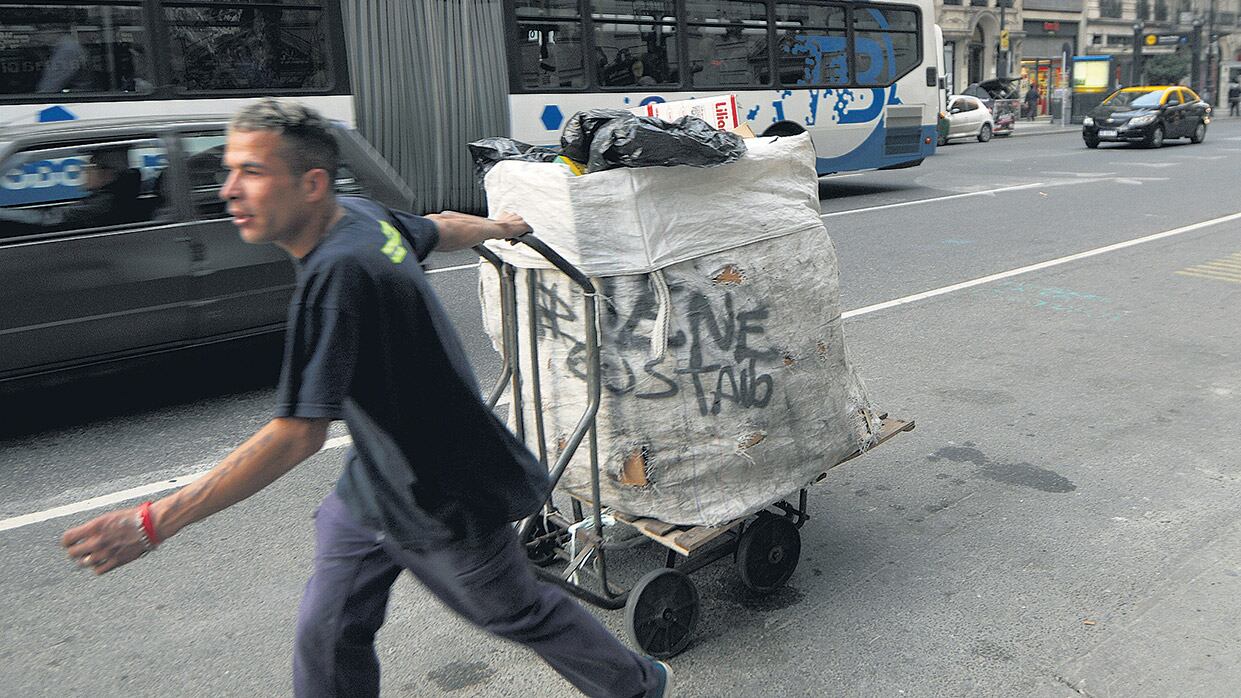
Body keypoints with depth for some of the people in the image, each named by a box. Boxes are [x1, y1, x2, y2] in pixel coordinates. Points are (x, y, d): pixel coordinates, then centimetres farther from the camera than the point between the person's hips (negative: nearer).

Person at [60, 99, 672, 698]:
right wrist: (500, 227, 39)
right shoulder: (362, 216, -5)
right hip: (373, 483, 8)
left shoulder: (337, 273, -33)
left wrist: (156, 522, -32)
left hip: (446, 502, -8)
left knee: (520, 614, 16)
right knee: (325, 642, 9)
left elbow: (299, 434, -34)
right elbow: (444, 226, 15)